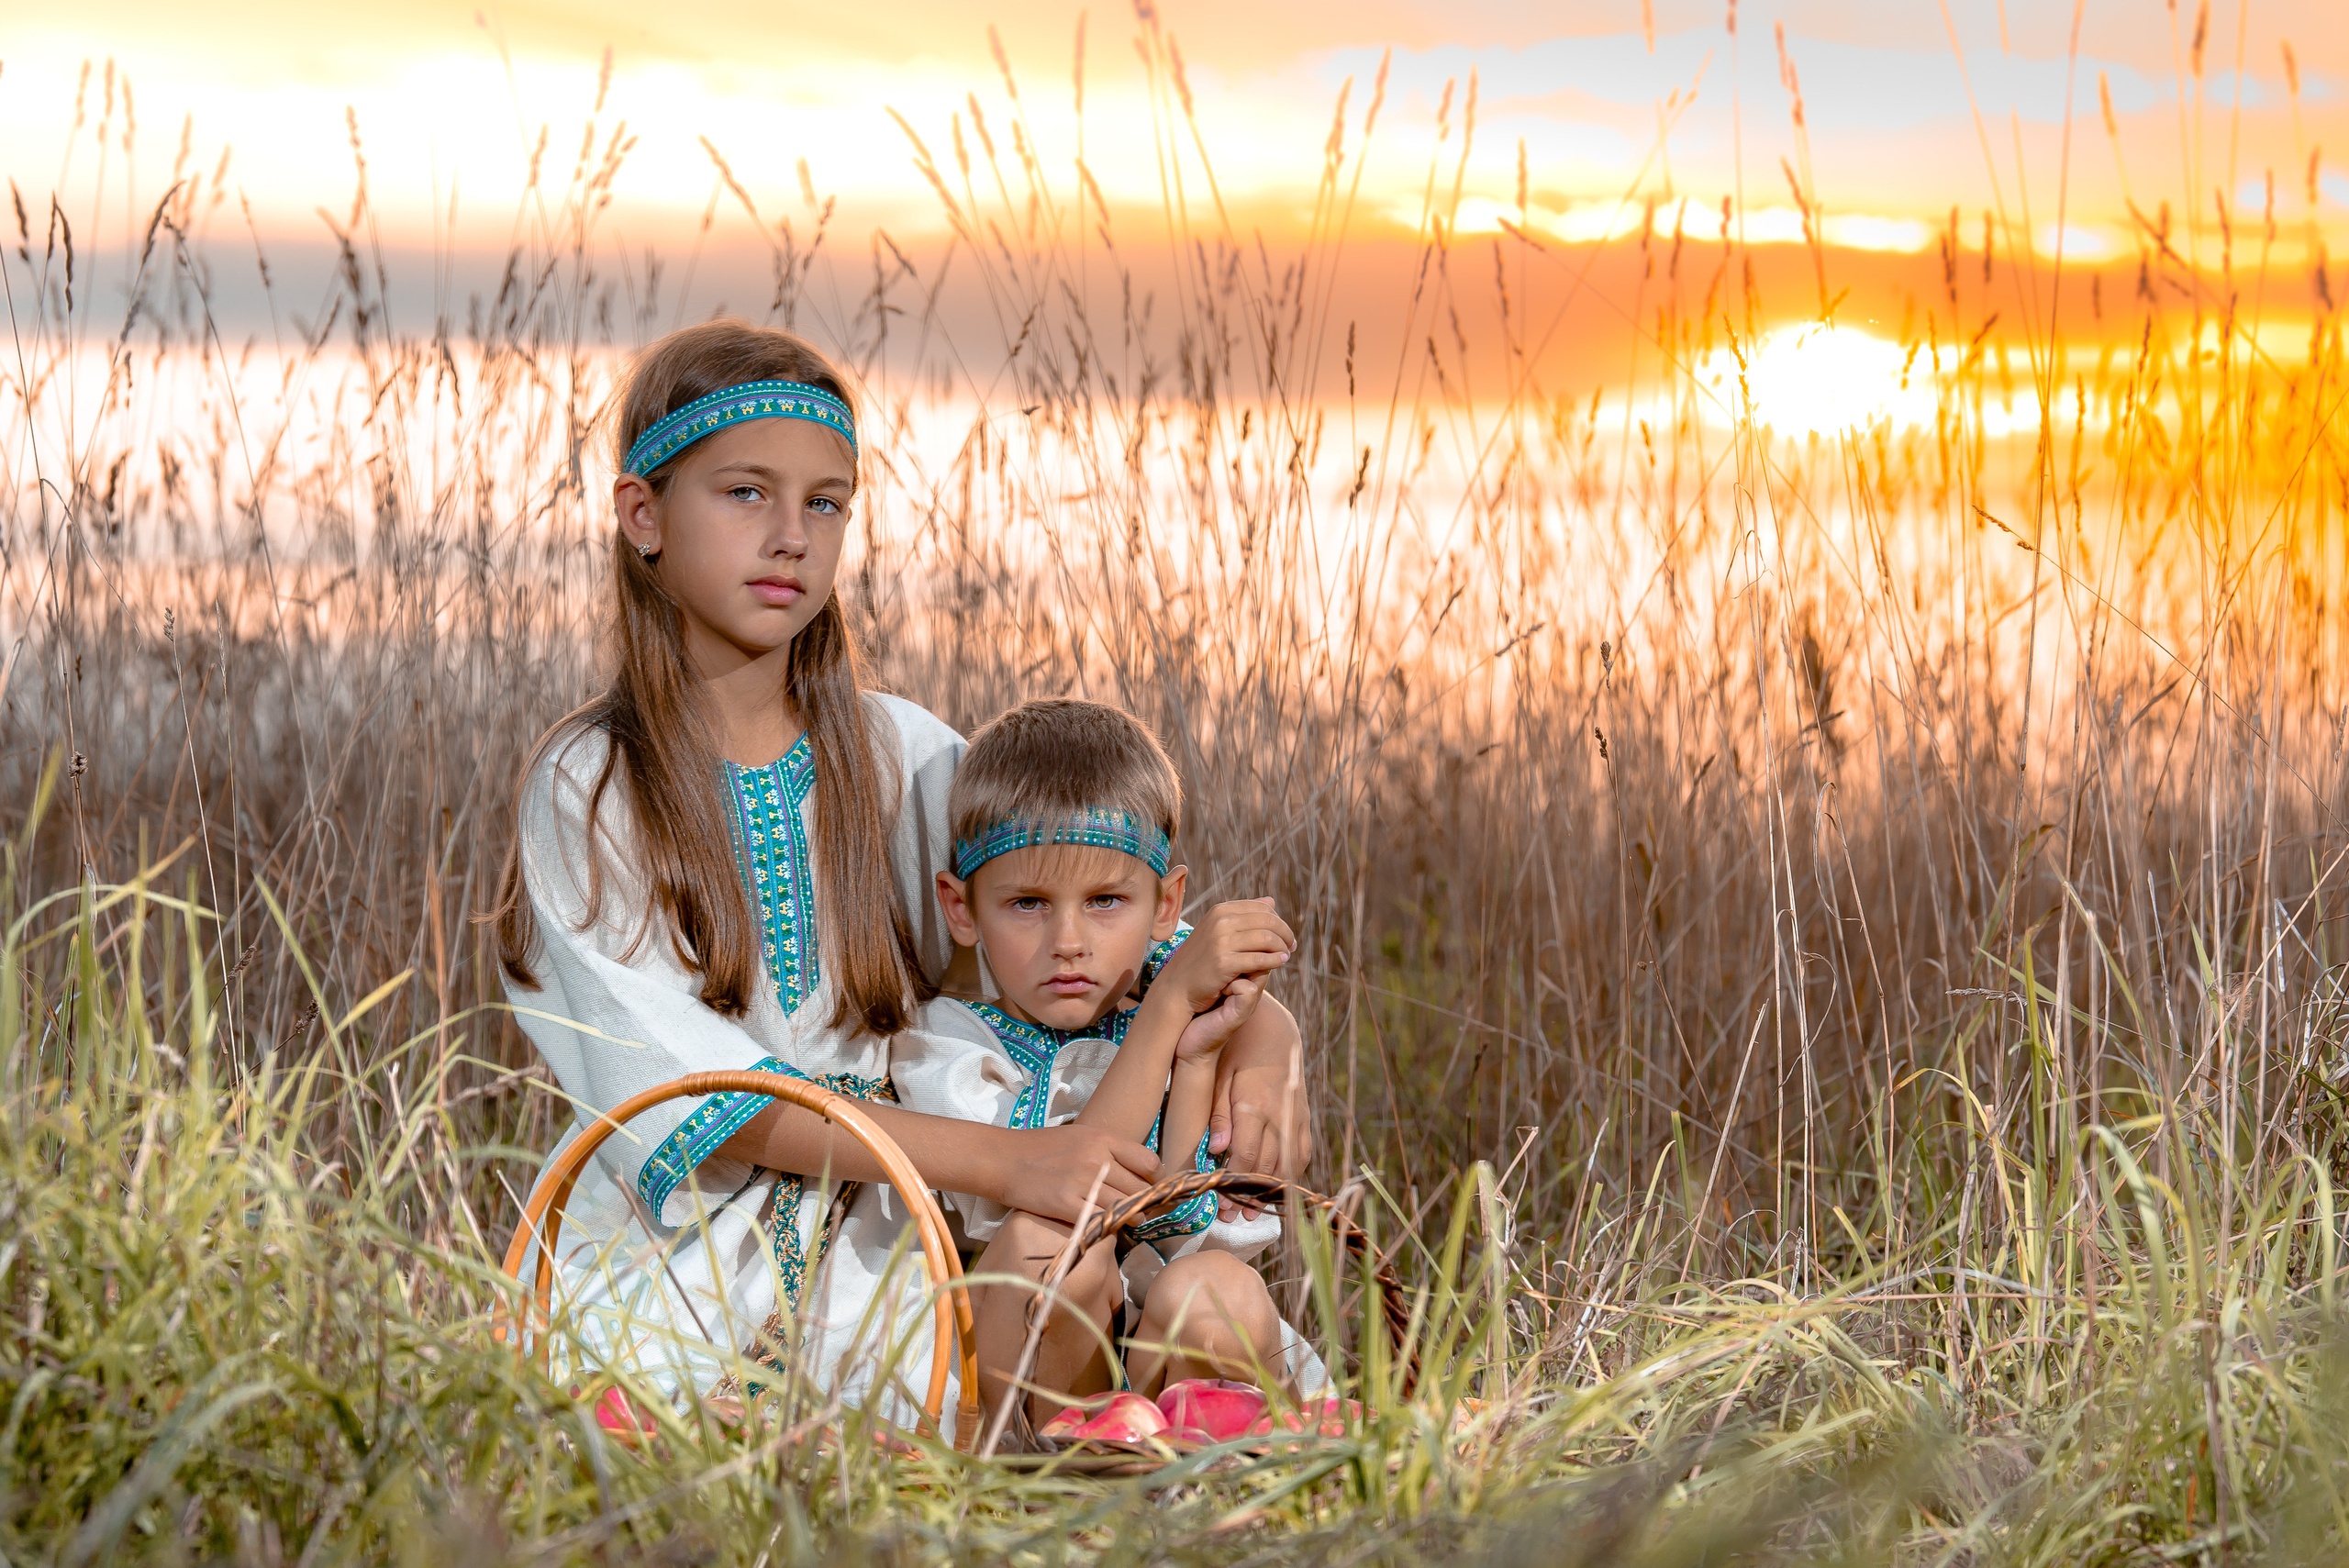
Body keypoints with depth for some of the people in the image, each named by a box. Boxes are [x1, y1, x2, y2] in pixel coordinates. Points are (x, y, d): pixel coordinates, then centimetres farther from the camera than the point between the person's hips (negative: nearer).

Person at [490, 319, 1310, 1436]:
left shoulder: (900, 759, 8)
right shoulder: (584, 788, -3)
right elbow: (693, 1087, -14)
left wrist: (1257, 1035, -16)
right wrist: (999, 1162, -24)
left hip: (864, 1260, 3)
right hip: (661, 1254, -3)